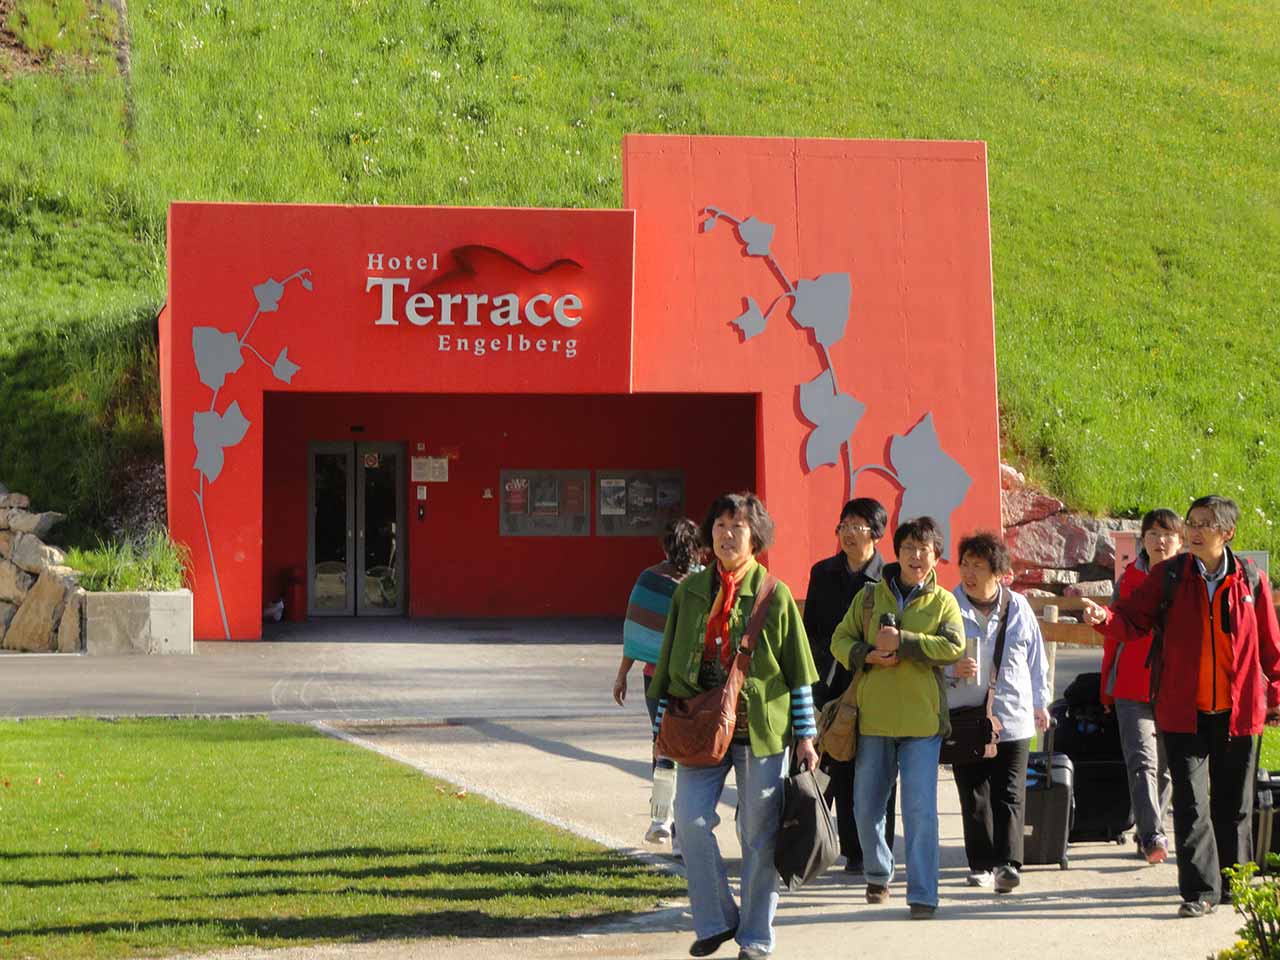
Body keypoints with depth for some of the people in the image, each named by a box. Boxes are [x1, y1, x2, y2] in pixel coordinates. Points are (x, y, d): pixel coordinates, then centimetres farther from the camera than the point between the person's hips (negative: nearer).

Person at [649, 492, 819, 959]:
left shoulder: (775, 595, 0)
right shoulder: (690, 592, 8)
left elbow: (798, 670, 3)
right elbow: (670, 661, 14)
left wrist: (805, 736, 1)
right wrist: (662, 724, 11)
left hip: (761, 728, -2)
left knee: (759, 835, 3)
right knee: (691, 821, -8)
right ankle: (716, 920, 11)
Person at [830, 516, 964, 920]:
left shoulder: (943, 601, 2)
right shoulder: (870, 595, 7)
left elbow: (954, 646, -13)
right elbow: (840, 639, 9)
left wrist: (902, 641, -19)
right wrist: (867, 655, -11)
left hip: (922, 718, -3)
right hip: (873, 716, 3)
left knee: (921, 809, -8)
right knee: (866, 807, 11)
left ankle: (922, 893, -4)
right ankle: (878, 875, 33)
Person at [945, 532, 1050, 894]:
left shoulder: (1018, 608, 4)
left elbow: (1036, 659, 14)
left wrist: (1040, 703, 17)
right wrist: (952, 669, -15)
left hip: (1012, 719, 0)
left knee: (1010, 795, -6)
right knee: (973, 796, 5)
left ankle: (1007, 863, -10)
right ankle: (982, 864, 13)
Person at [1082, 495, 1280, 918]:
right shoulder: (1168, 576, -1)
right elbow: (1135, 620, -3)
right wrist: (1105, 617, -23)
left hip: (1237, 712, 1)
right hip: (1183, 712, -1)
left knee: (1234, 804, 12)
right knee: (1190, 802, -6)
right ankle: (1200, 890, -1)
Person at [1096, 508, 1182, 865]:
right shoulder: (1128, 580, 7)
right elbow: (1114, 634, 14)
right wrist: (1107, 686, 14)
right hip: (1132, 688, 0)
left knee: (1165, 766, 9)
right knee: (1142, 760, -15)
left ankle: (1148, 835, 23)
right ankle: (1152, 836, -24)